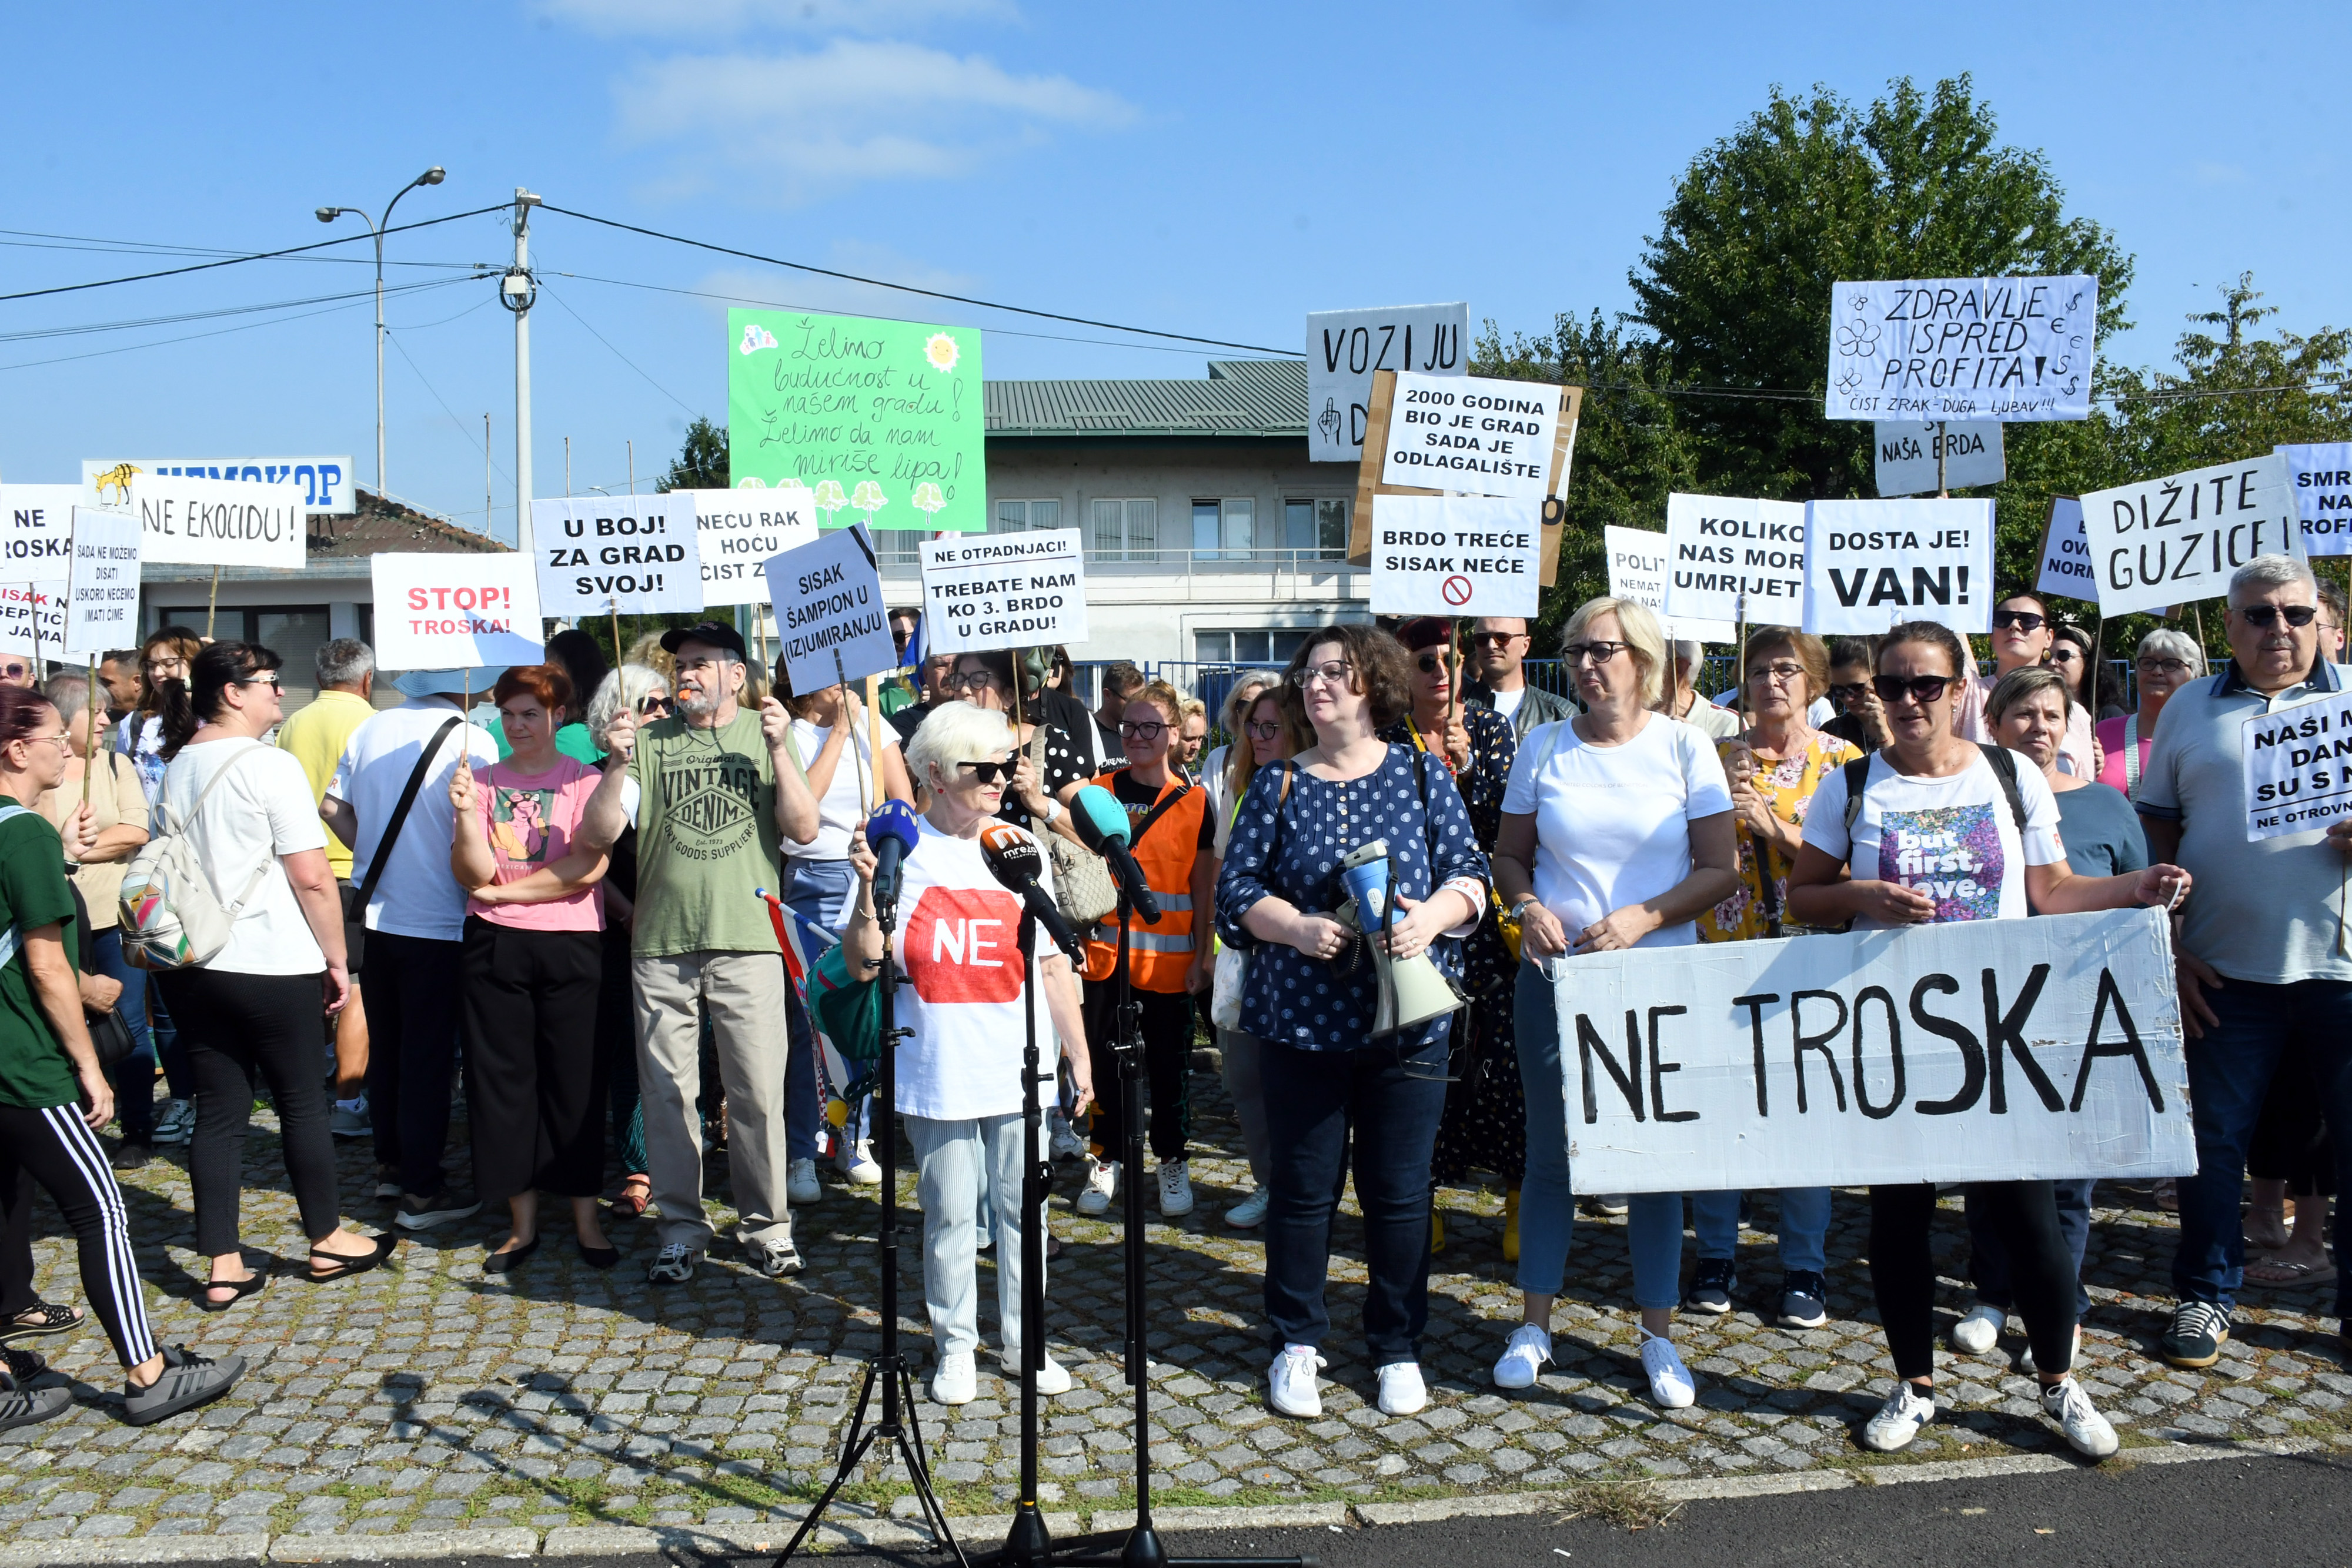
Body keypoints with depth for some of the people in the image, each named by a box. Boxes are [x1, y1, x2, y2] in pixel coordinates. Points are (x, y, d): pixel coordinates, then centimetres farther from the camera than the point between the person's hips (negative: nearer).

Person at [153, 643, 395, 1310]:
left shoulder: (176, 767, 10)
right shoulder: (270, 766, -13)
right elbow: (312, 877, -15)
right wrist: (337, 959, -7)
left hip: (191, 968, 7)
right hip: (272, 964, -7)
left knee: (218, 1111, 8)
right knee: (303, 1101, 8)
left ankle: (223, 1269, 11)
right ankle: (327, 1242, 22)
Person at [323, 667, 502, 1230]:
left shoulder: (370, 729, 3)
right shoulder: (472, 742, -16)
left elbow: (332, 807, 8)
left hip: (376, 914, 6)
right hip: (437, 921, -6)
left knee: (386, 1046, 18)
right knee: (428, 1056, 2)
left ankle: (390, 1164, 31)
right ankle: (422, 1190, 8)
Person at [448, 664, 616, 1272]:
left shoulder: (585, 780, 1)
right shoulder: (483, 781, 8)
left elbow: (587, 866, -11)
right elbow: (472, 874, -1)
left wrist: (505, 891, -8)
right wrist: (465, 816, -17)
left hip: (569, 946, -3)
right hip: (493, 947, 3)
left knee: (575, 1082, 2)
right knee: (501, 1080, 6)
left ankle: (586, 1219, 14)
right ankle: (522, 1221, 18)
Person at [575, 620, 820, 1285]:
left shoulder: (767, 734, 7)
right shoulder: (651, 741, 8)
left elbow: (804, 830, -3)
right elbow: (599, 836, 1)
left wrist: (778, 750, -12)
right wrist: (619, 762, -12)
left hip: (747, 940, -1)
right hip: (661, 943, 2)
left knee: (758, 1093, 1)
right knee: (667, 1092, 7)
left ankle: (766, 1225, 16)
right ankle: (682, 1227, 20)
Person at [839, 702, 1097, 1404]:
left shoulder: (1022, 849, 7)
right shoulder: (899, 849, -2)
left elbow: (1053, 963, 11)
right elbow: (863, 965, -5)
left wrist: (1078, 1054, 11)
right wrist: (868, 889, -20)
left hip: (1022, 1069, 2)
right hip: (938, 1073, -2)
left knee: (1023, 1208, 8)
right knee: (949, 1213, 6)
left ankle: (1022, 1340, 23)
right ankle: (955, 1345, 22)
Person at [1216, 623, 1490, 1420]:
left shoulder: (1422, 776, 5)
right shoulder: (1278, 785, 5)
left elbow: (1469, 874, 3)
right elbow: (1236, 889, 2)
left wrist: (1431, 917, -16)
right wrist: (1297, 926, -15)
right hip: (1301, 1019, 0)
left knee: (1399, 1192, 7)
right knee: (1304, 1188, 7)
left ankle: (1398, 1348, 23)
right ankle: (1296, 1342, 23)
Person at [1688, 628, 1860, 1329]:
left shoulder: (1843, 760, 3)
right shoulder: (1718, 758, 8)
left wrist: (1772, 825, -15)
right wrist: (1726, 800, -9)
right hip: (1722, 951, 2)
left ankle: (1804, 1268, 15)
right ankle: (1716, 1257, 17)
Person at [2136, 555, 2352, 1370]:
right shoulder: (2191, 708, 9)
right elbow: (2156, 832, 9)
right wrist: (2168, 948, 1)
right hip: (2226, 970, 0)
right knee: (2214, 1139, 7)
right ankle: (2207, 1296, 22)